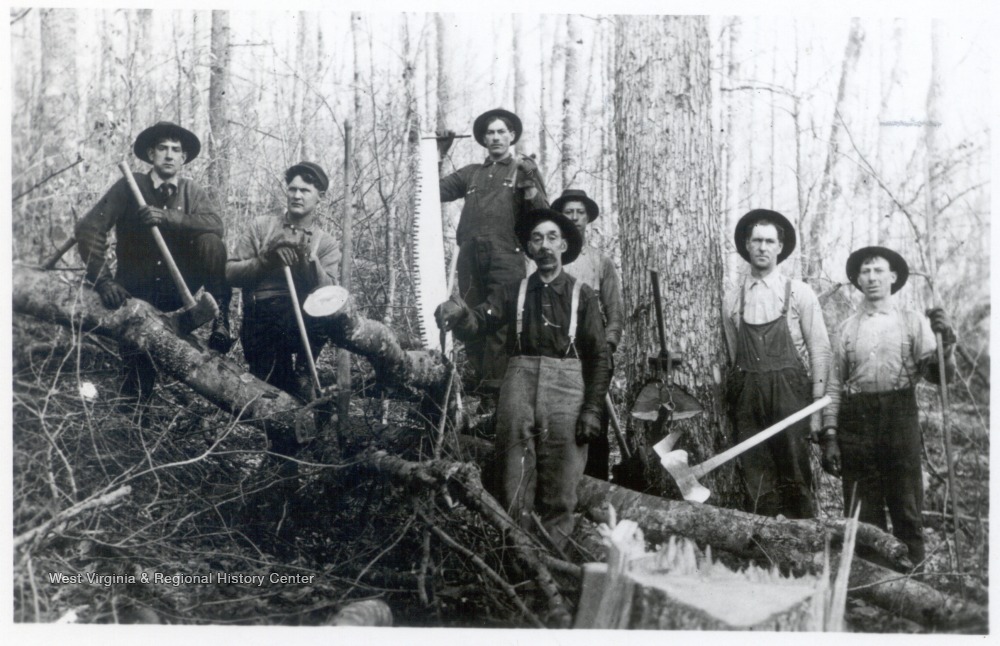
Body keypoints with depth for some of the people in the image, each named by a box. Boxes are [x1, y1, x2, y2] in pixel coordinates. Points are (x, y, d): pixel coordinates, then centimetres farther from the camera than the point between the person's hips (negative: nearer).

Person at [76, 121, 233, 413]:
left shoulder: (192, 192, 2)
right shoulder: (129, 186, -5)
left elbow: (215, 223, -18)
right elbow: (88, 228, -12)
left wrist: (167, 217, -30)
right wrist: (103, 280, -22)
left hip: (178, 287, 1)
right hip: (137, 290, -1)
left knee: (210, 241, -22)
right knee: (137, 365, -10)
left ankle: (219, 318, -16)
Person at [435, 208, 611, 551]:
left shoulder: (582, 295, 10)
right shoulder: (513, 292, 14)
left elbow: (598, 356, 6)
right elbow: (480, 321, -1)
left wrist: (592, 410, -4)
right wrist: (459, 314, -25)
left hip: (565, 387, -1)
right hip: (520, 383, 1)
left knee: (560, 492, -1)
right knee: (514, 487, -2)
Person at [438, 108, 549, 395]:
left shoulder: (524, 168, 15)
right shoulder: (471, 173, 25)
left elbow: (542, 214, 6)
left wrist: (529, 184, -10)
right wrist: (439, 154, 17)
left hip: (505, 256, -4)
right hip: (470, 256, 4)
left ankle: (495, 383, -14)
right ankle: (478, 378, 4)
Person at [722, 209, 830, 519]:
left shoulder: (798, 293, 2)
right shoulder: (732, 299, 9)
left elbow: (819, 349, 1)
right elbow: (733, 355, 13)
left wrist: (817, 405, -4)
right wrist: (735, 398, 7)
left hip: (789, 392, -2)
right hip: (747, 397, 2)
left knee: (795, 479, 0)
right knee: (757, 483, 3)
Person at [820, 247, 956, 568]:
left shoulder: (913, 322, 9)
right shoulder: (846, 329, 12)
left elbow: (939, 375, 2)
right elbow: (834, 387, 10)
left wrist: (944, 341, -17)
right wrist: (829, 436, 1)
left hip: (900, 420, -1)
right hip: (856, 421, 1)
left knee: (907, 510, 1)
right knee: (862, 513, 6)